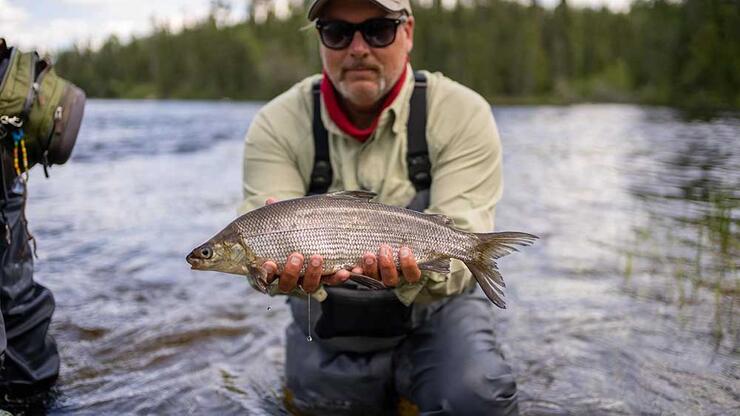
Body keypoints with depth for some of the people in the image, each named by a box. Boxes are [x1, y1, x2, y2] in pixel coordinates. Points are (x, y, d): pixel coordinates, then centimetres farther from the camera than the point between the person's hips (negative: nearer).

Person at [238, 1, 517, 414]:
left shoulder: (464, 116, -14)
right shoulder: (276, 125, -11)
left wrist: (424, 274, -44)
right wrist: (291, 271, -43)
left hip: (435, 310, -1)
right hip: (328, 328, 2)